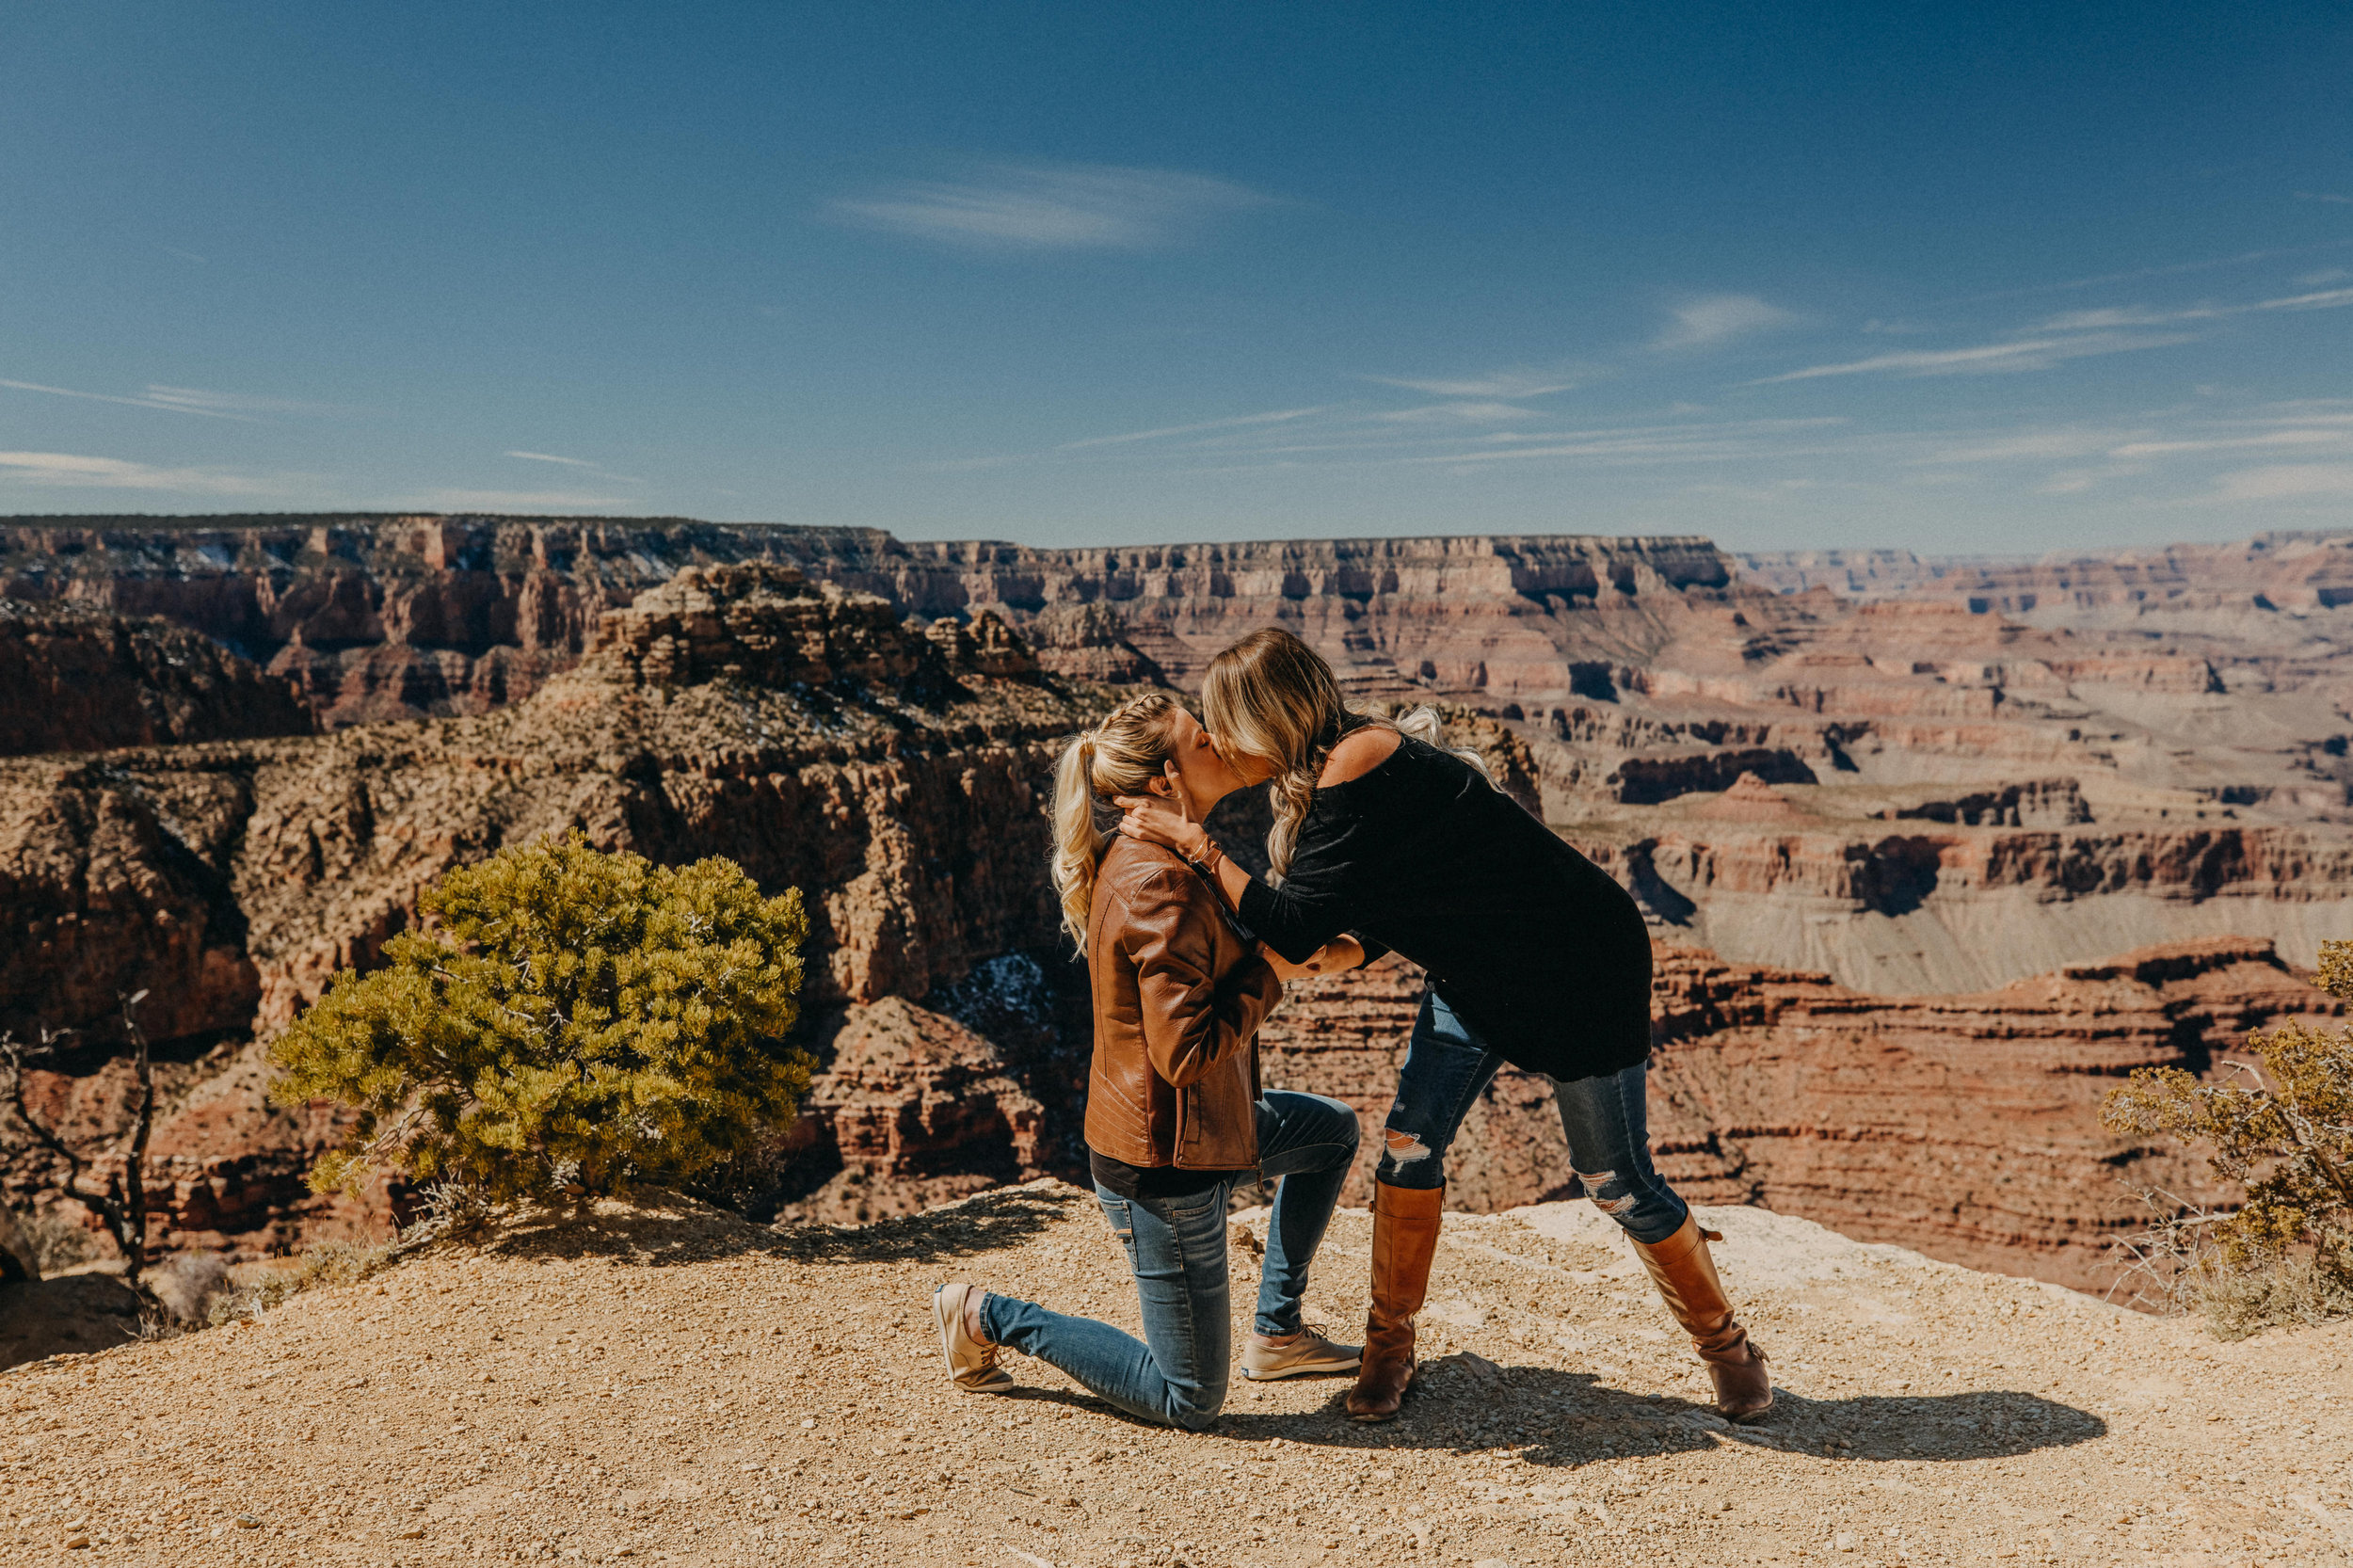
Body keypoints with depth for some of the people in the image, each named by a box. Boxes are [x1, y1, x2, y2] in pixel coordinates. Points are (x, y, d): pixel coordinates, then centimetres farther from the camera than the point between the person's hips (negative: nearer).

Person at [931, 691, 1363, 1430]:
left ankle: (1276, 1331, 29)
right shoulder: (1163, 885, -26)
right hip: (1165, 1161, -9)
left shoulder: (1141, 859, 5)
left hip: (1190, 1127, 9)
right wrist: (1271, 970, -18)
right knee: (1189, 1403, 6)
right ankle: (985, 1316, 12)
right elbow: (1187, 1051, -29)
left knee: (1335, 1130, 26)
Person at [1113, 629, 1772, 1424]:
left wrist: (1195, 843, -24)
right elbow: (1373, 925, 6)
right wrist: (1342, 950, -14)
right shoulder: (1320, 780, 1)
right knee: (1407, 1145, 1)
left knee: (1616, 1181, 3)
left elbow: (1295, 926, -30)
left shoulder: (1358, 769, -29)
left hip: (1581, 970, -8)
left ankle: (1725, 1344, 27)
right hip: (1477, 976, 8)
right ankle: (1389, 1344, 19)